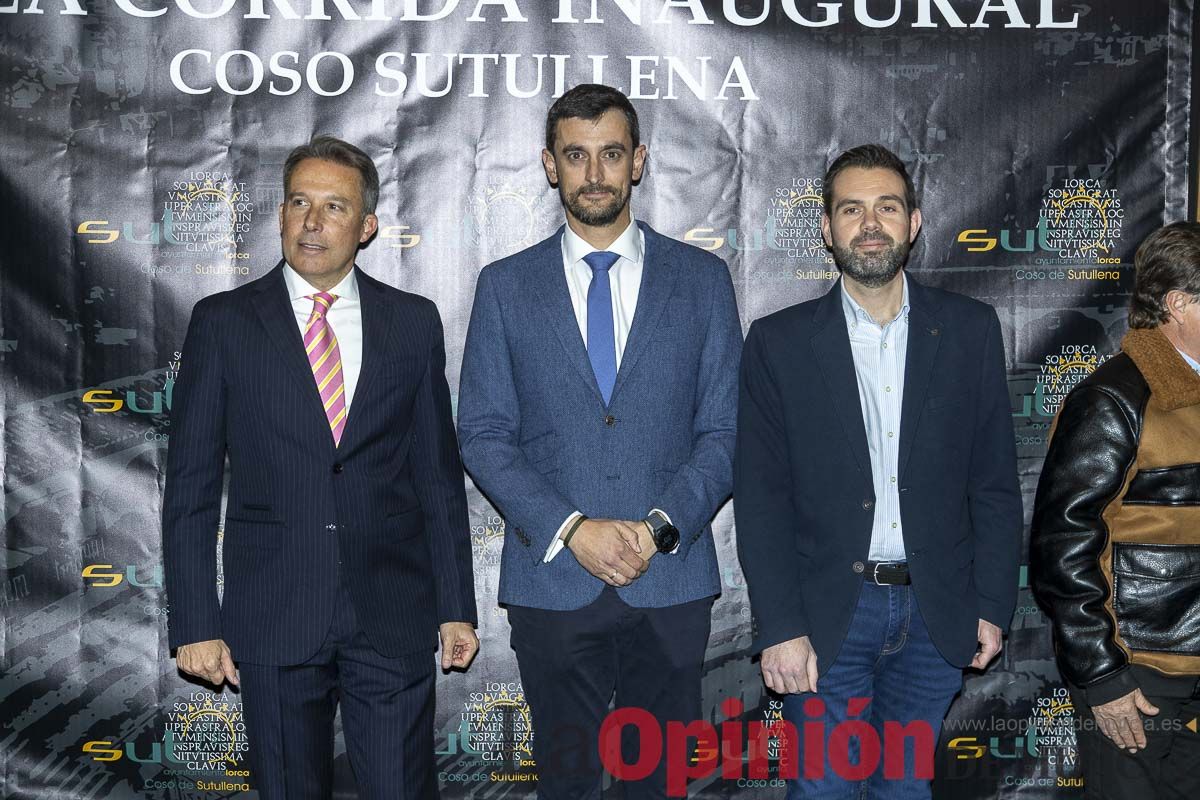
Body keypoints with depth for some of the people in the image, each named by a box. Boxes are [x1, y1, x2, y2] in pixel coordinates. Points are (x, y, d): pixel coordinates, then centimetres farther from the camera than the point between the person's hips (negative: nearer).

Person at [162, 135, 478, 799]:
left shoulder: (414, 322, 5)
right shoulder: (222, 322, 1)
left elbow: (439, 476, 8)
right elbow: (190, 487, 1)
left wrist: (456, 608, 6)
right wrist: (195, 624, -4)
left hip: (393, 619, 1)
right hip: (272, 620, 0)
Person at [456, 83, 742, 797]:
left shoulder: (703, 279, 5)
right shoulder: (505, 286, 5)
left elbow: (724, 431, 3)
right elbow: (483, 435, 0)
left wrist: (661, 527, -12)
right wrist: (572, 529, -12)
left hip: (671, 582, 0)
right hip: (552, 581, 0)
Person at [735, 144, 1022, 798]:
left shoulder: (970, 331, 3)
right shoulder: (779, 343, -2)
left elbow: (995, 481, 5)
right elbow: (760, 497, -4)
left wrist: (991, 605, 1)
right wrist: (779, 627, -10)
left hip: (936, 614, 2)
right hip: (826, 616, -1)